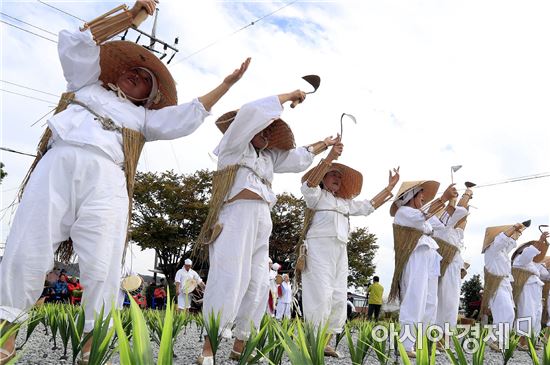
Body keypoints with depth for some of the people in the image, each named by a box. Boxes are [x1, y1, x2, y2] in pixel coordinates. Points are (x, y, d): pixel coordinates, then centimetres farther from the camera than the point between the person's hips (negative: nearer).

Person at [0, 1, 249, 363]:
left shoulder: (143, 117, 30)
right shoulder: (88, 84, 31)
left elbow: (188, 115, 21)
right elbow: (78, 41, 24)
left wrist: (227, 83, 20)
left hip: (106, 178, 0)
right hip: (59, 163, 0)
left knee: (101, 267, -11)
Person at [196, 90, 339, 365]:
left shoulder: (268, 157, 28)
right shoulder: (233, 146, 9)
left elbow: (298, 158, 37)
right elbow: (253, 112, -1)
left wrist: (325, 144, 37)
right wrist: (289, 96, 6)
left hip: (261, 221, 8)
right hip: (238, 214, -7)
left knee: (257, 284, 2)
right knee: (229, 280, -15)